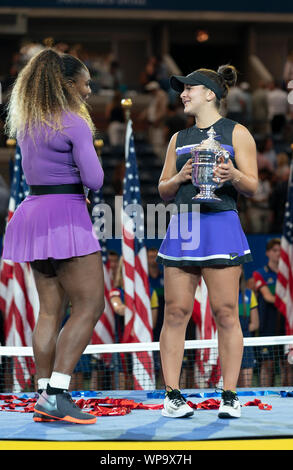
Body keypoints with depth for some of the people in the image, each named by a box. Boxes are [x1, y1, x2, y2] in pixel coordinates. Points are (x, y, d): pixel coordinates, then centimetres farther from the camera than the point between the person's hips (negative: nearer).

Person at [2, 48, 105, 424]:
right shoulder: (73, 123, -12)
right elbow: (94, 179, -16)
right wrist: (89, 164, 5)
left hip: (33, 210, 8)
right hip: (66, 215, -8)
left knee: (50, 311, 10)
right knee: (89, 306, -5)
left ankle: (44, 396, 8)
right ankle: (56, 394, -12)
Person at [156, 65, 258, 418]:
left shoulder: (236, 133, 6)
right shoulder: (179, 139, 20)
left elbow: (252, 186, 1)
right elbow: (163, 190, 19)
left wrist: (234, 175, -20)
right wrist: (181, 177, -2)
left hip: (220, 226, -4)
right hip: (182, 227, 4)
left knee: (225, 313, -5)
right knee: (175, 312, -2)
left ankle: (229, 396, -1)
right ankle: (172, 395, 1)